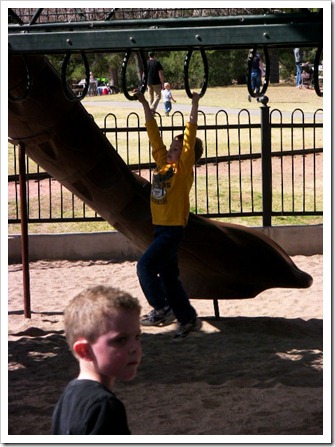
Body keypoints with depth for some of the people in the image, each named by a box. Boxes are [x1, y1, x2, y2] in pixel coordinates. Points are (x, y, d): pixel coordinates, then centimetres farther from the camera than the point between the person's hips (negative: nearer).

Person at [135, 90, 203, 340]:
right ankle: (188, 319, 21)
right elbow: (154, 135, 10)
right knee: (168, 276, 12)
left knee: (145, 265, -18)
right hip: (160, 228, 8)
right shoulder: (164, 165, 9)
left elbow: (190, 138, -15)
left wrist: (195, 106, -18)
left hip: (173, 230, -8)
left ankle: (162, 309, -6)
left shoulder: (184, 168, -8)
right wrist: (145, 105, 11)